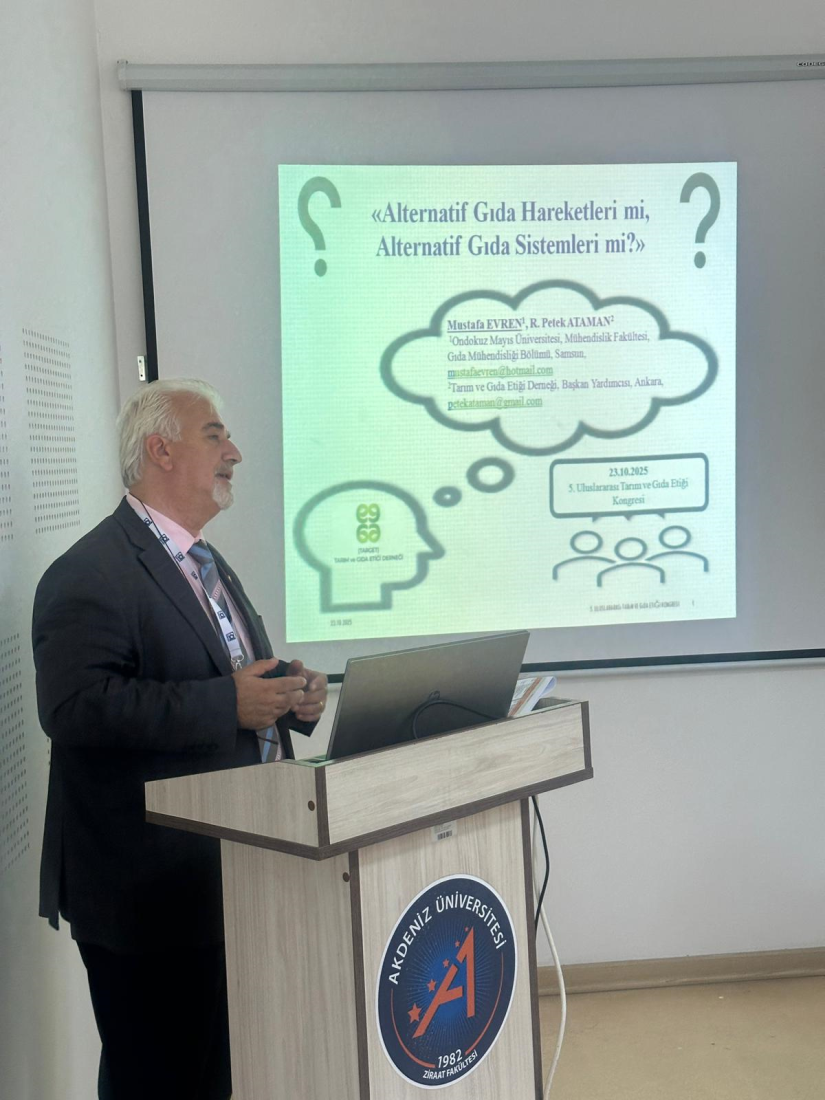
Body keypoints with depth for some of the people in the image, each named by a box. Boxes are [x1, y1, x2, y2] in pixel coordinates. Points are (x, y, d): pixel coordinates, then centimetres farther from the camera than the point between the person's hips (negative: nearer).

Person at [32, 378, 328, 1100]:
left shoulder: (208, 565, 17)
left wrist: (293, 700, 3)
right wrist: (228, 704, -28)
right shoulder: (91, 574, -15)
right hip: (149, 891, -9)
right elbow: (73, 705, -28)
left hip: (227, 878, 9)